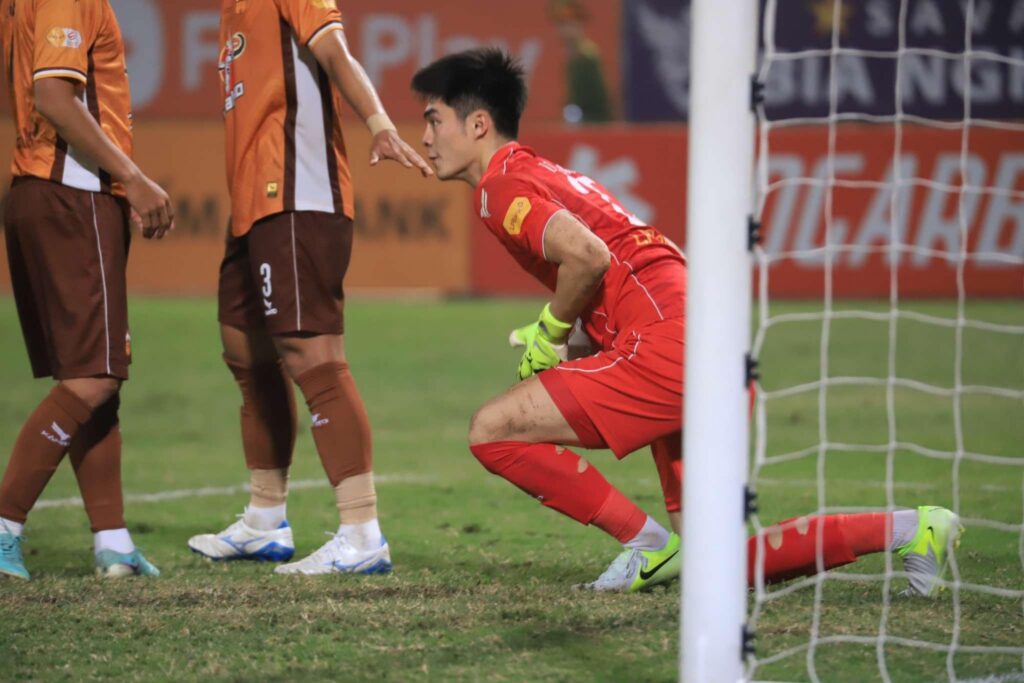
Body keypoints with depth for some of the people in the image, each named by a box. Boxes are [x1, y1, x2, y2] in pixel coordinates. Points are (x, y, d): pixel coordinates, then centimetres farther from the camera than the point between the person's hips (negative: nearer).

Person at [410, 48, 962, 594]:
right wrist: (580, 339, 18)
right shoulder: (547, 176, 28)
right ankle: (911, 529, 10)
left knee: (492, 431, -8)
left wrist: (550, 333, -4)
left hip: (667, 345, -10)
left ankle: (650, 545, -4)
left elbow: (587, 255, -21)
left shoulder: (501, 186, -4)